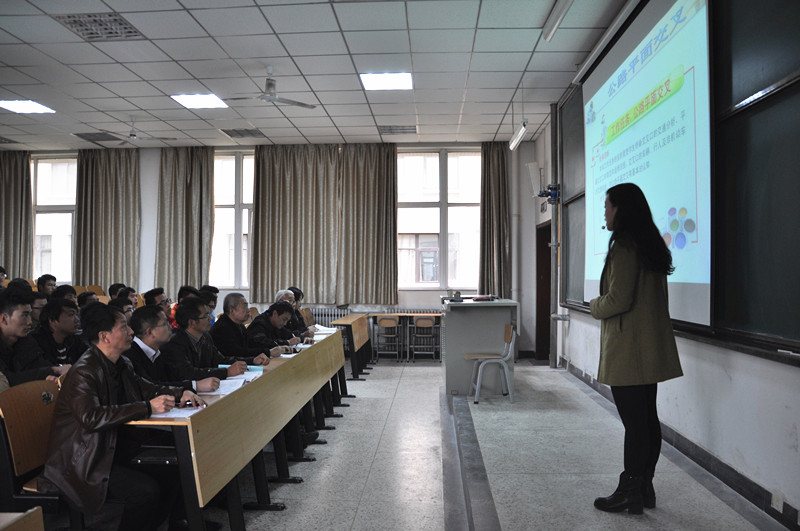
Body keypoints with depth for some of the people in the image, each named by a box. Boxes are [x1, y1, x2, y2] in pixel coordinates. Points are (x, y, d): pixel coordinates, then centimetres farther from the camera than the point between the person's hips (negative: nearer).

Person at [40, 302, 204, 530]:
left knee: (171, 468, -2)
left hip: (113, 449, 9)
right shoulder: (83, 372, -21)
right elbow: (90, 417, -34)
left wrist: (179, 393, -1)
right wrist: (147, 407, -35)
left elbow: (143, 388, 17)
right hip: (83, 462, -9)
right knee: (147, 490, -23)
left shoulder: (120, 364, 6)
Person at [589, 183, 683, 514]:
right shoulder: (651, 245, 14)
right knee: (648, 419, 14)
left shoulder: (624, 246, -15)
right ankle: (644, 487, 24)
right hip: (650, 349, 10)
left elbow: (618, 300, -20)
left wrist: (596, 306, 0)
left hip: (627, 349, -10)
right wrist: (604, 305, 19)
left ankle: (630, 493, 8)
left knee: (633, 422, -2)